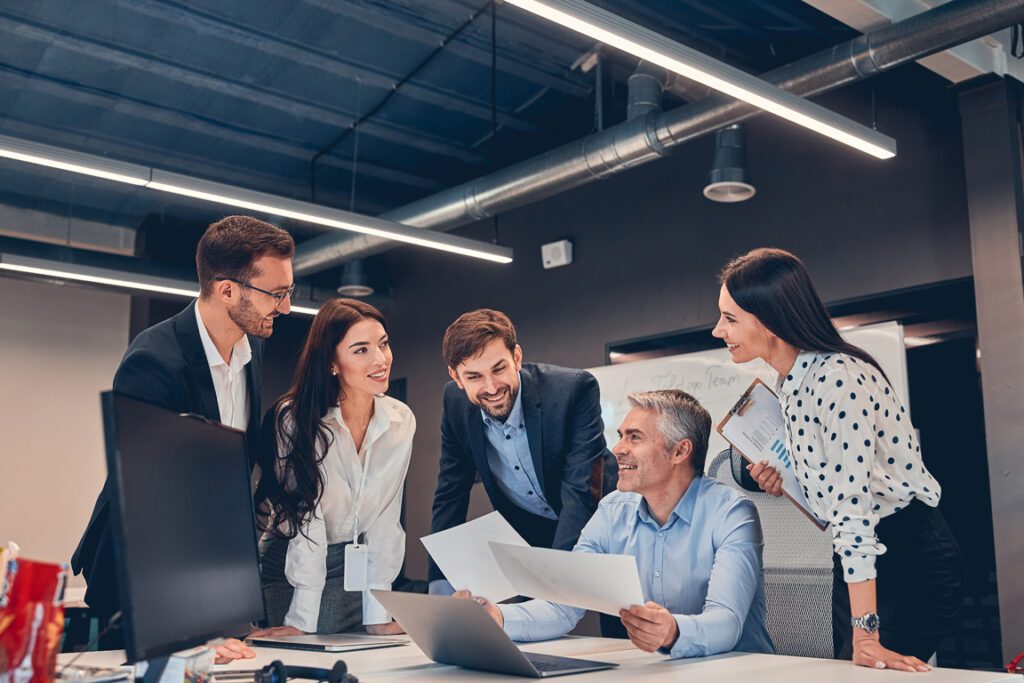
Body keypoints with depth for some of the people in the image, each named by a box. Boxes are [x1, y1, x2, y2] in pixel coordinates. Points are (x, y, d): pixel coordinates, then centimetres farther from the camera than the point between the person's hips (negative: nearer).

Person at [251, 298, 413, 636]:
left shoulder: (401, 421, -7)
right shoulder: (296, 418, -19)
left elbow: (385, 519, -5)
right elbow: (306, 517, -22)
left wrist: (378, 614, -8)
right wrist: (301, 620, -24)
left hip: (356, 571, 3)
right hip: (288, 568, -3)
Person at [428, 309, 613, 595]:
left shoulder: (575, 389, -27)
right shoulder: (456, 402, -12)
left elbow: (581, 491, -30)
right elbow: (450, 496, -5)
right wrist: (441, 593, -12)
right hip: (525, 534, 3)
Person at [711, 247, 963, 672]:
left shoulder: (838, 378, -24)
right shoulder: (792, 382, 4)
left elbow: (853, 503, -30)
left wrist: (865, 635, -31)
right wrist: (786, 481, -2)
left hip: (911, 561, -9)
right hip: (859, 562, 9)